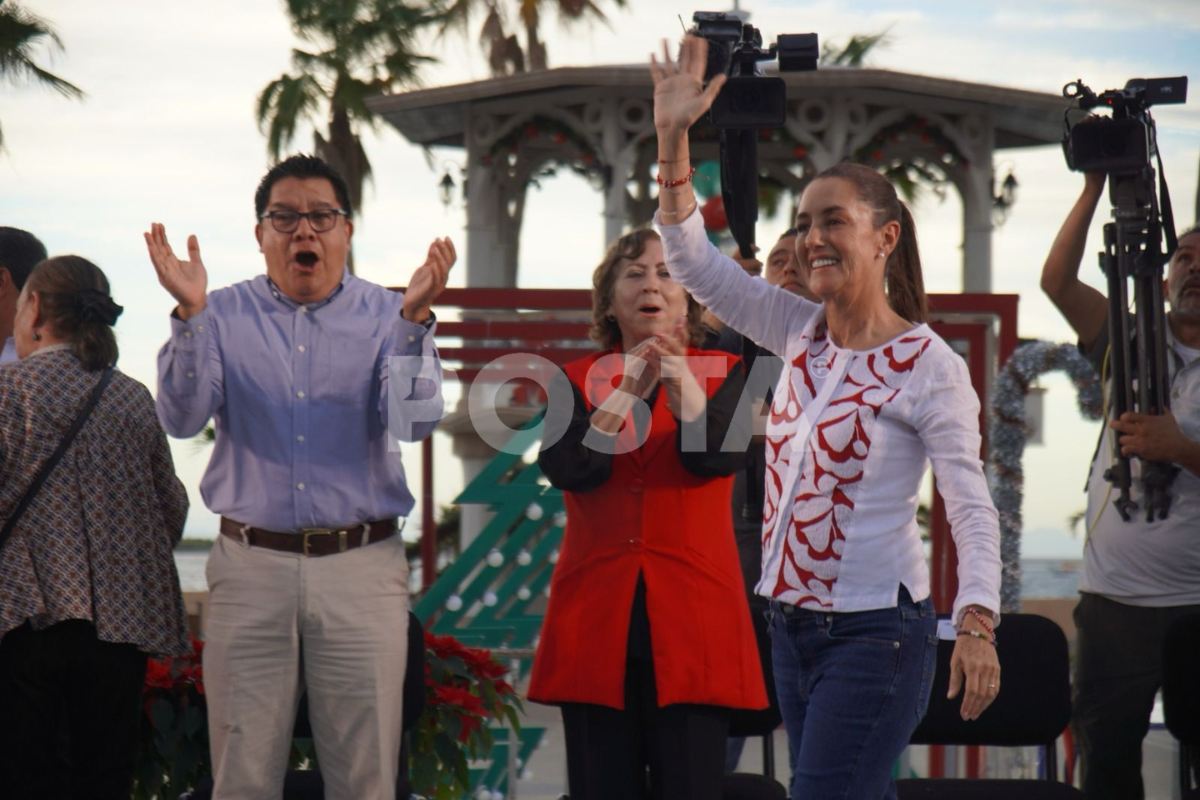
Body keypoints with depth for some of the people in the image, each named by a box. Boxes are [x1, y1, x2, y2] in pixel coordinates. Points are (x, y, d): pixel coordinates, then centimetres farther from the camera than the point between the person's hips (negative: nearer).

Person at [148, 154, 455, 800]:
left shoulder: (385, 317, 6)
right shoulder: (225, 316, 7)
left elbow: (413, 420, -8)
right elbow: (182, 418, -5)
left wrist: (415, 321, -21)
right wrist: (188, 315, -17)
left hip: (363, 568, 0)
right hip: (251, 565, 0)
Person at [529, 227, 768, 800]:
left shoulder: (721, 374, 10)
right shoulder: (578, 381, 11)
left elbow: (718, 455, -10)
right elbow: (566, 469, -7)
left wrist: (680, 377, -25)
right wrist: (629, 387, -18)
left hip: (690, 619, -1)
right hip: (598, 619, 1)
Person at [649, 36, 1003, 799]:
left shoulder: (929, 365, -11)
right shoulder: (801, 334, 8)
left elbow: (973, 507, -17)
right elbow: (693, 261, 8)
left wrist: (976, 622, -31)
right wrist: (673, 139, -2)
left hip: (875, 633, -7)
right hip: (794, 623, 7)